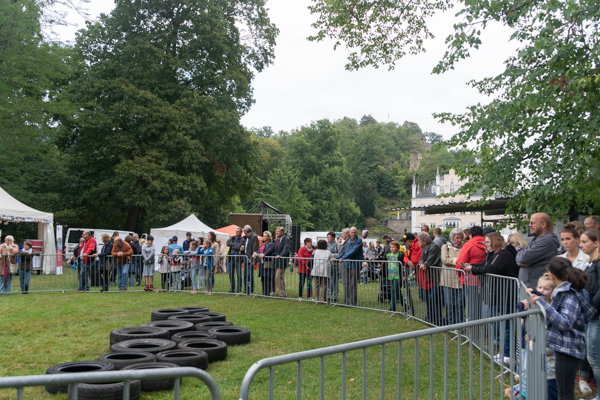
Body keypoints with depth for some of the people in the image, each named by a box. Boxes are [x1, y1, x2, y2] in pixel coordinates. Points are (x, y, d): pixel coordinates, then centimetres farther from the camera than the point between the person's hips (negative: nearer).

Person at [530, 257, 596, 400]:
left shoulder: (571, 295, -18)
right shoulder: (565, 291, 11)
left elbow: (565, 323, -29)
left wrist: (542, 303, -28)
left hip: (568, 349, -10)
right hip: (563, 347, 10)